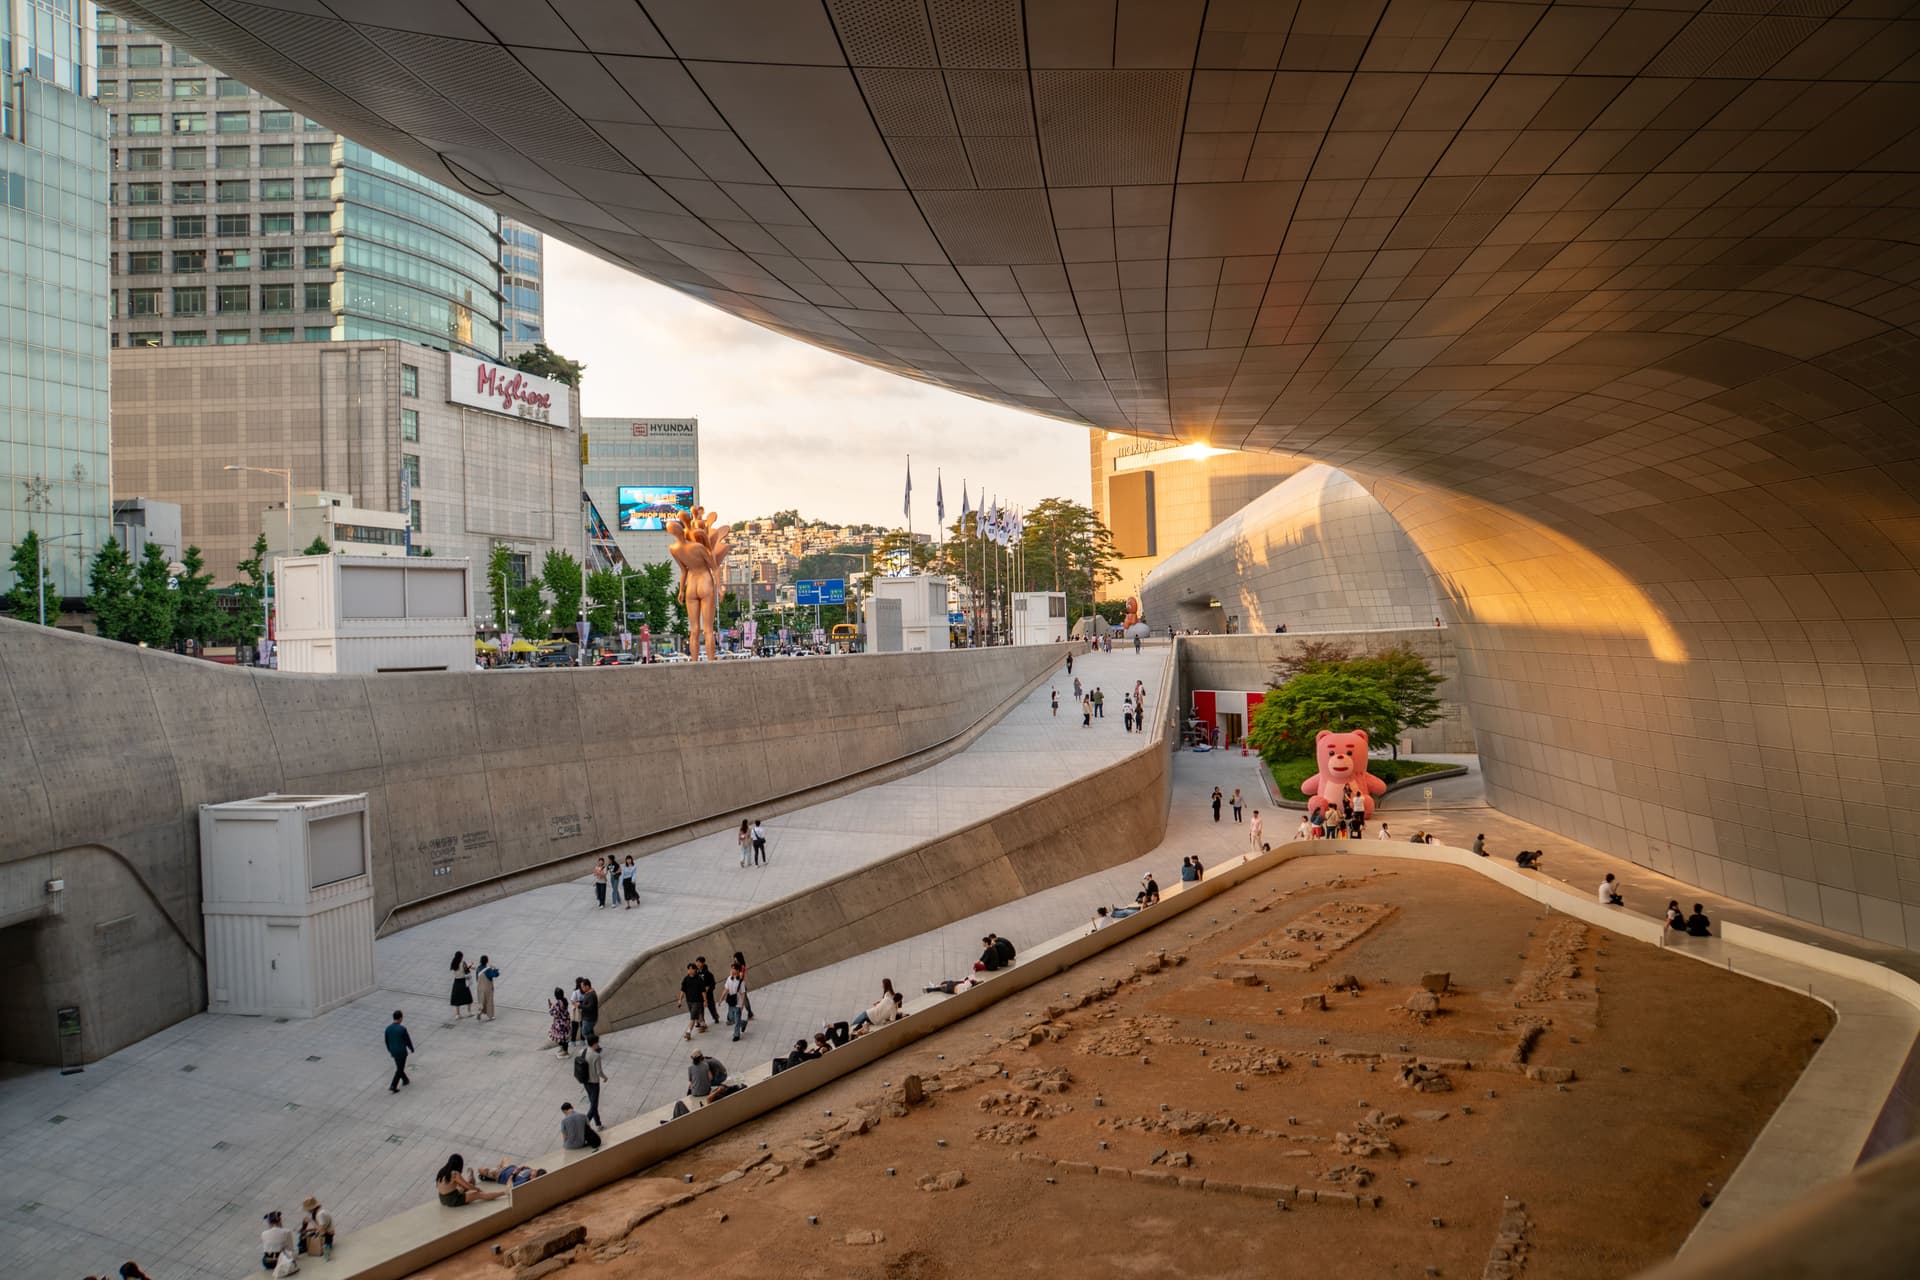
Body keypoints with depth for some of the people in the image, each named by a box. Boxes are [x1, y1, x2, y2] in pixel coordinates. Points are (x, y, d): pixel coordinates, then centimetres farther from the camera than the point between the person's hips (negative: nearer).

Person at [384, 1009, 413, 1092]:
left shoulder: (388, 1028, -7)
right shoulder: (402, 1029, -24)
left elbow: (387, 1041, 5)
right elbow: (407, 1040, -13)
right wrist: (411, 1049, 6)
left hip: (393, 1052, 6)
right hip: (402, 1052, -6)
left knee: (399, 1067, 24)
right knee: (400, 1069, 7)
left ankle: (405, 1080, 40)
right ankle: (393, 1086, 3)